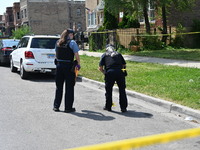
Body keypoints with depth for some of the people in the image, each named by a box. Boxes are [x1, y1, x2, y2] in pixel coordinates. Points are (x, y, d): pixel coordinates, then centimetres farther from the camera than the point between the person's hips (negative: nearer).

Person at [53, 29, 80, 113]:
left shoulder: (58, 43, 9)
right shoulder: (72, 42, -8)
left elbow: (56, 54, 13)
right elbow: (76, 55, -11)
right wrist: (78, 64, 0)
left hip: (59, 65, 5)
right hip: (69, 66, -5)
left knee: (59, 87, 14)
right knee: (69, 87, 4)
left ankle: (56, 106, 18)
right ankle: (68, 107, 7)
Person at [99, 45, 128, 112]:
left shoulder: (104, 55, 18)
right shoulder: (118, 54, 24)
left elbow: (100, 68, 10)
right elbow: (124, 65, 20)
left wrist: (104, 72, 26)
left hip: (110, 72, -1)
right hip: (120, 73, 2)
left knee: (108, 90, 13)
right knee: (122, 90, 10)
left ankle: (108, 106, 21)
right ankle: (123, 107, 11)